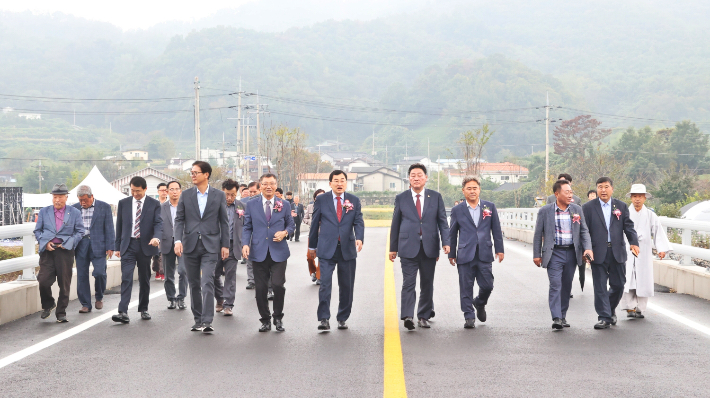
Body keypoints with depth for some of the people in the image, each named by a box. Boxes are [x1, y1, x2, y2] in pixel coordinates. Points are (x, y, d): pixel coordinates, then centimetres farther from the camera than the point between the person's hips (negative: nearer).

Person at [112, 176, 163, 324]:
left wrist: (156, 237, -26)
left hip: (145, 246, 0)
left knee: (145, 280, 10)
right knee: (126, 278, -12)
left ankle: (143, 309, 24)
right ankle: (123, 312, -20)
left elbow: (158, 223, -6)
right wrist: (118, 246, 9)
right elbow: (119, 226, 11)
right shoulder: (123, 203, 8)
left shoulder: (154, 204, 2)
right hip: (128, 245, 0)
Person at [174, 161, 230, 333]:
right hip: (190, 245, 3)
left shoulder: (219, 195, 4)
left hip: (210, 246, -3)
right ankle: (198, 320, 19)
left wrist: (225, 245, 2)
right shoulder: (186, 195, 7)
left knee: (207, 283, -14)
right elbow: (179, 219, 5)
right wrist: (178, 240, -10)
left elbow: (224, 221, 6)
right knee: (194, 284, 9)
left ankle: (207, 321, -16)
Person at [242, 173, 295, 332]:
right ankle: (265, 320, 16)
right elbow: (247, 227, 9)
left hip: (278, 252, -1)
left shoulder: (284, 205, 8)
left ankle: (278, 317, 10)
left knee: (278, 285, -11)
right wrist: (245, 244, -6)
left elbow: (291, 224, 15)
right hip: (259, 252, 1)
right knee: (261, 288, 2)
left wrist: (284, 232, -7)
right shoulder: (251, 205, 8)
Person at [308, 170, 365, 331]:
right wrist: (312, 246, 11)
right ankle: (324, 319, -9)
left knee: (347, 286, 7)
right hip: (327, 249, -2)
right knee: (325, 284, -13)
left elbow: (358, 221, 0)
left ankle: (342, 318, 19)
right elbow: (315, 223, 9)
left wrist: (359, 238, -19)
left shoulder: (354, 201, 8)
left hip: (347, 249, 2)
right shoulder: (321, 200, 5)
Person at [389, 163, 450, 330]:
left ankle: (423, 316, 18)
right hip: (409, 247, -2)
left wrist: (445, 242, -6)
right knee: (408, 283, -11)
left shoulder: (436, 197, 8)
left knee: (427, 284, 7)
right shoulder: (401, 198, 7)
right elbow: (395, 224, 10)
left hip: (429, 247, 2)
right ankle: (407, 316, -18)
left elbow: (442, 221, 7)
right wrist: (393, 248, 7)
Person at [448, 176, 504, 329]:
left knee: (487, 285, 0)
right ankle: (469, 317, 8)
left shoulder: (490, 207, 8)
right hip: (465, 255, -1)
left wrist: (499, 249, 6)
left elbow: (496, 230, 10)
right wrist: (451, 254, 9)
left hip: (484, 254, 1)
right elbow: (452, 234, 10)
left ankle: (480, 303, 31)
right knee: (466, 288, -1)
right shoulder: (457, 210, 6)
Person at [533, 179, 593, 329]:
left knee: (567, 286, 10)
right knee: (555, 285, -12)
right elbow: (538, 234, 2)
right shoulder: (545, 211, -1)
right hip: (554, 253, -3)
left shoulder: (577, 209, 7)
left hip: (572, 253, 3)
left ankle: (563, 316, 20)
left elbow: (584, 231, 7)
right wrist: (536, 254, 0)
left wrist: (587, 248, -8)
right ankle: (556, 318, -16)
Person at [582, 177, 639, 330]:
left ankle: (611, 308, 31)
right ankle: (604, 317, 6)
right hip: (598, 253, -2)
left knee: (618, 285, 6)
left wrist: (634, 242, -14)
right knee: (600, 287, -1)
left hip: (617, 252, 2)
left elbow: (628, 226, 4)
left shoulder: (621, 206, 10)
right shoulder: (588, 207, 4)